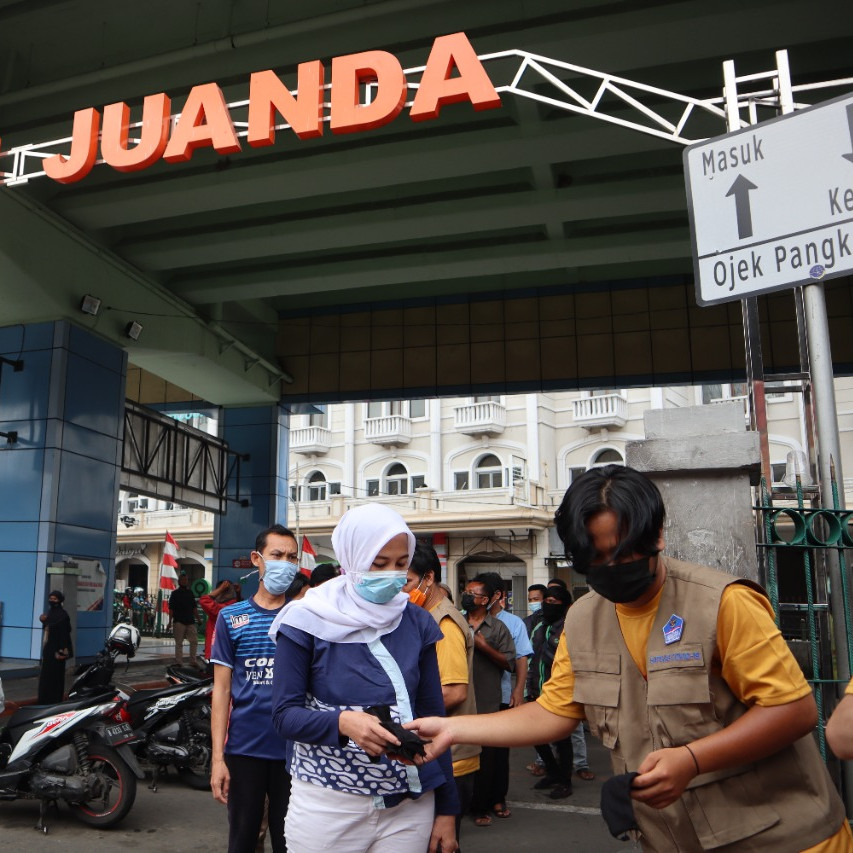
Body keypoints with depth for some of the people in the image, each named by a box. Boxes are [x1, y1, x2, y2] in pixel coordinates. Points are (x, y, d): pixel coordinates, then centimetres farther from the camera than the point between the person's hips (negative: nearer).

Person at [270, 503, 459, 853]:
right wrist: (343, 722, -26)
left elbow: (432, 716, 7)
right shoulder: (308, 621, -6)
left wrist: (447, 809, 6)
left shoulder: (417, 623, 3)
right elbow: (285, 715, -7)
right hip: (328, 805, -2)